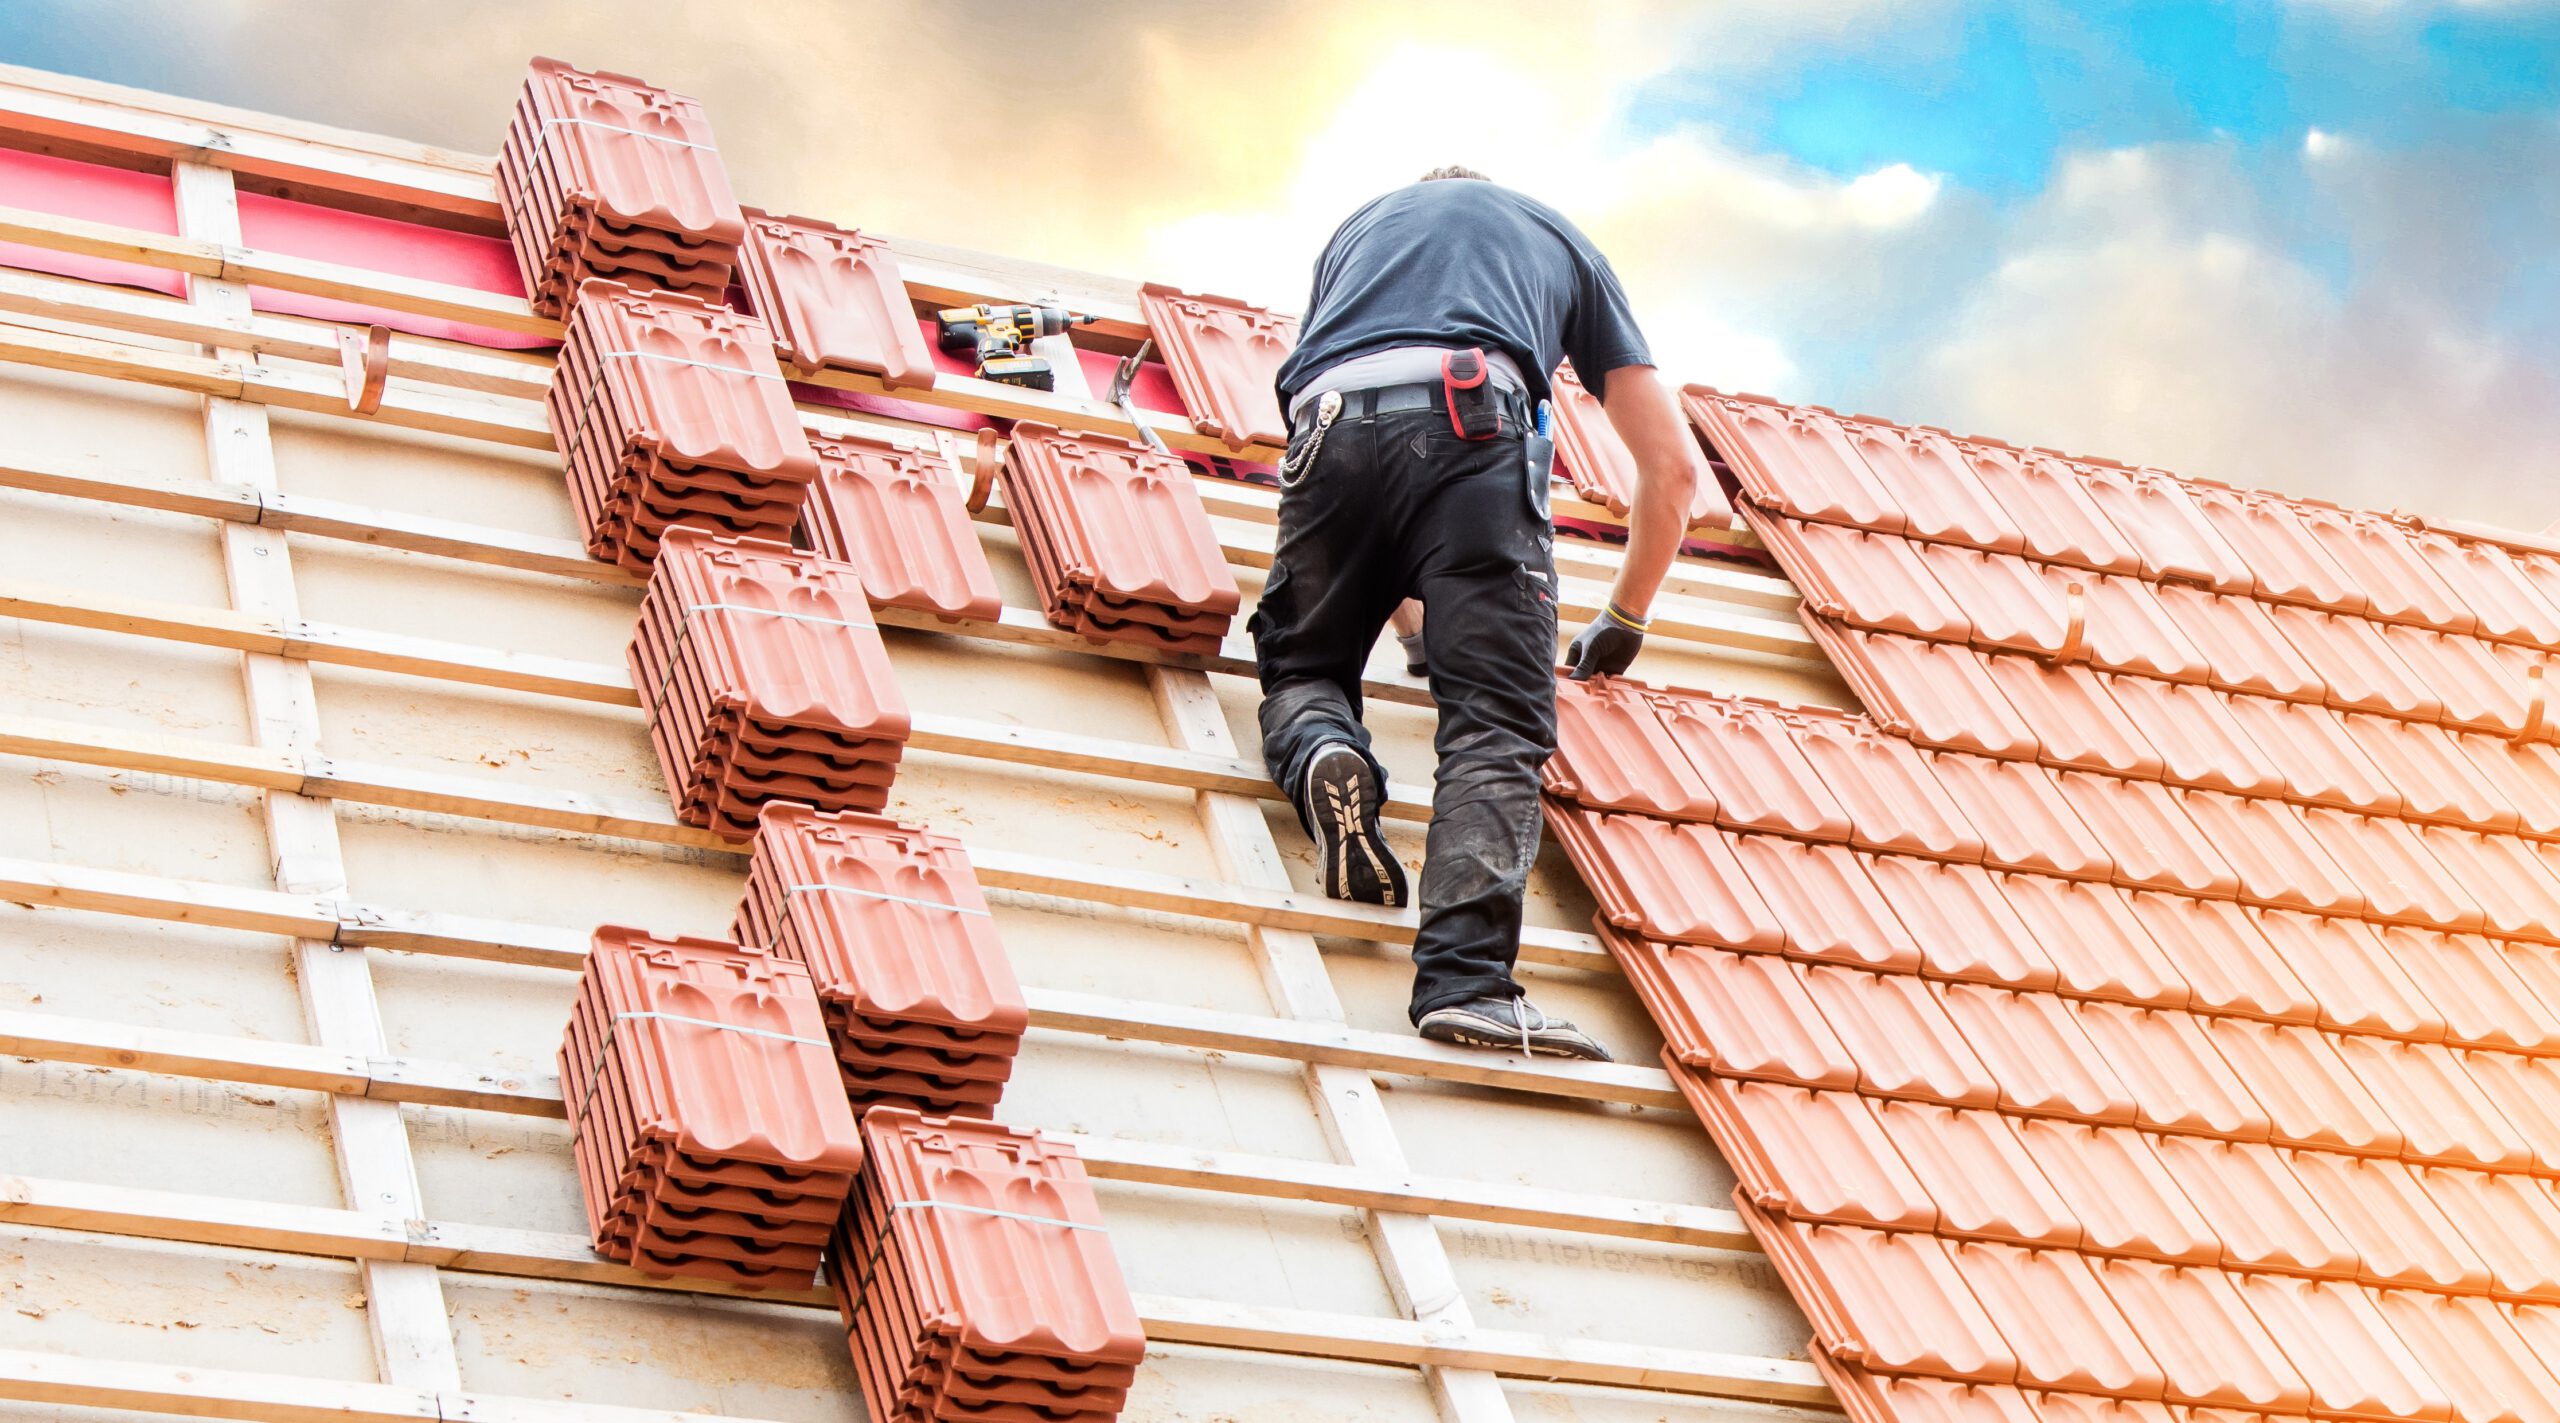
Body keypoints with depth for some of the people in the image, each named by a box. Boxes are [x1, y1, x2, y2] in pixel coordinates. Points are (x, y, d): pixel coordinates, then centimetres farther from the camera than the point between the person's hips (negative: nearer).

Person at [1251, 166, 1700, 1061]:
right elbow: (1672, 461, 32)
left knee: (1301, 663, 23)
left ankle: (1322, 754, -12)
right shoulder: (1562, 240, 36)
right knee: (1496, 727, -8)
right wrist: (1625, 621, 45)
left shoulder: (1362, 223, 41)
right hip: (1473, 424, -2)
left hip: (1331, 426, 2)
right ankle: (1466, 980, -29)